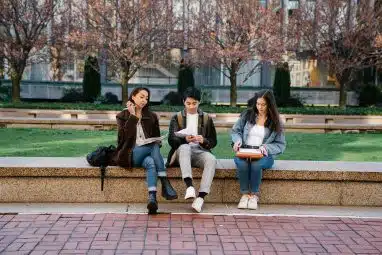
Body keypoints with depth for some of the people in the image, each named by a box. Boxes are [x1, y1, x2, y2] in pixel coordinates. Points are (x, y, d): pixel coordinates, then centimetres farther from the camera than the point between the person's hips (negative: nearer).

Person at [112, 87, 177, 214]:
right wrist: (132, 116, -9)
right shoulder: (123, 116, 10)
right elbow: (124, 136, -8)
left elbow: (157, 138, 20)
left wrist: (157, 142, -5)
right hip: (130, 154, -2)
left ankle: (152, 198, -49)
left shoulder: (152, 116, 17)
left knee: (151, 163, -36)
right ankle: (166, 185, -36)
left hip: (148, 153, 2)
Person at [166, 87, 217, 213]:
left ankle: (201, 197, -41)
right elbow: (171, 140, 2)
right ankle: (189, 186, -51)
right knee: (184, 147, -37)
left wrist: (203, 140, -11)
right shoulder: (176, 118, 14)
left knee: (211, 159, -33)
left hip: (200, 151, 1)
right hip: (182, 151, -1)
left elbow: (213, 141, 12)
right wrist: (185, 139, -19)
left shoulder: (206, 118, 17)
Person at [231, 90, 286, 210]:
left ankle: (254, 195, -14)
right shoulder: (247, 114, 9)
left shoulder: (275, 121, 6)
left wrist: (266, 147, -14)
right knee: (242, 163, -34)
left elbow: (281, 145, 5)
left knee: (256, 164, -36)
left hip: (264, 155, -1)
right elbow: (235, 131, 15)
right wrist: (237, 140, -8)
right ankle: (245, 194, -16)